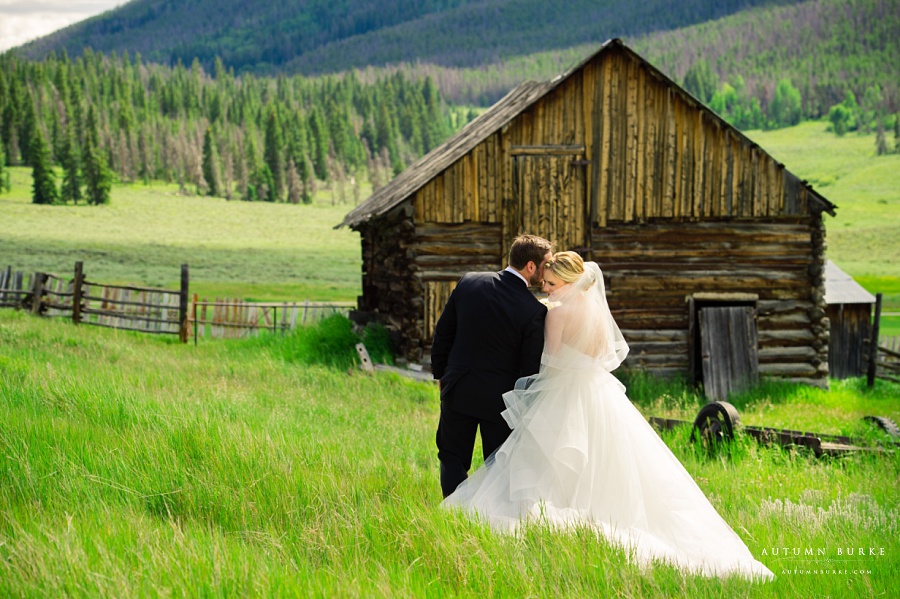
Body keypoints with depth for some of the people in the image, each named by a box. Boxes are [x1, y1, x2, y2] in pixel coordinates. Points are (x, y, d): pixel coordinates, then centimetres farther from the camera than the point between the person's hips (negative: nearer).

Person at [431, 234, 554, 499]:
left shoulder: (468, 283, -8)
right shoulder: (534, 311, -18)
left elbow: (442, 333, 2)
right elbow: (531, 368, -12)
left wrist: (441, 374, 15)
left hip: (458, 389, 3)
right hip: (501, 397, -2)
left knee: (453, 458, 13)